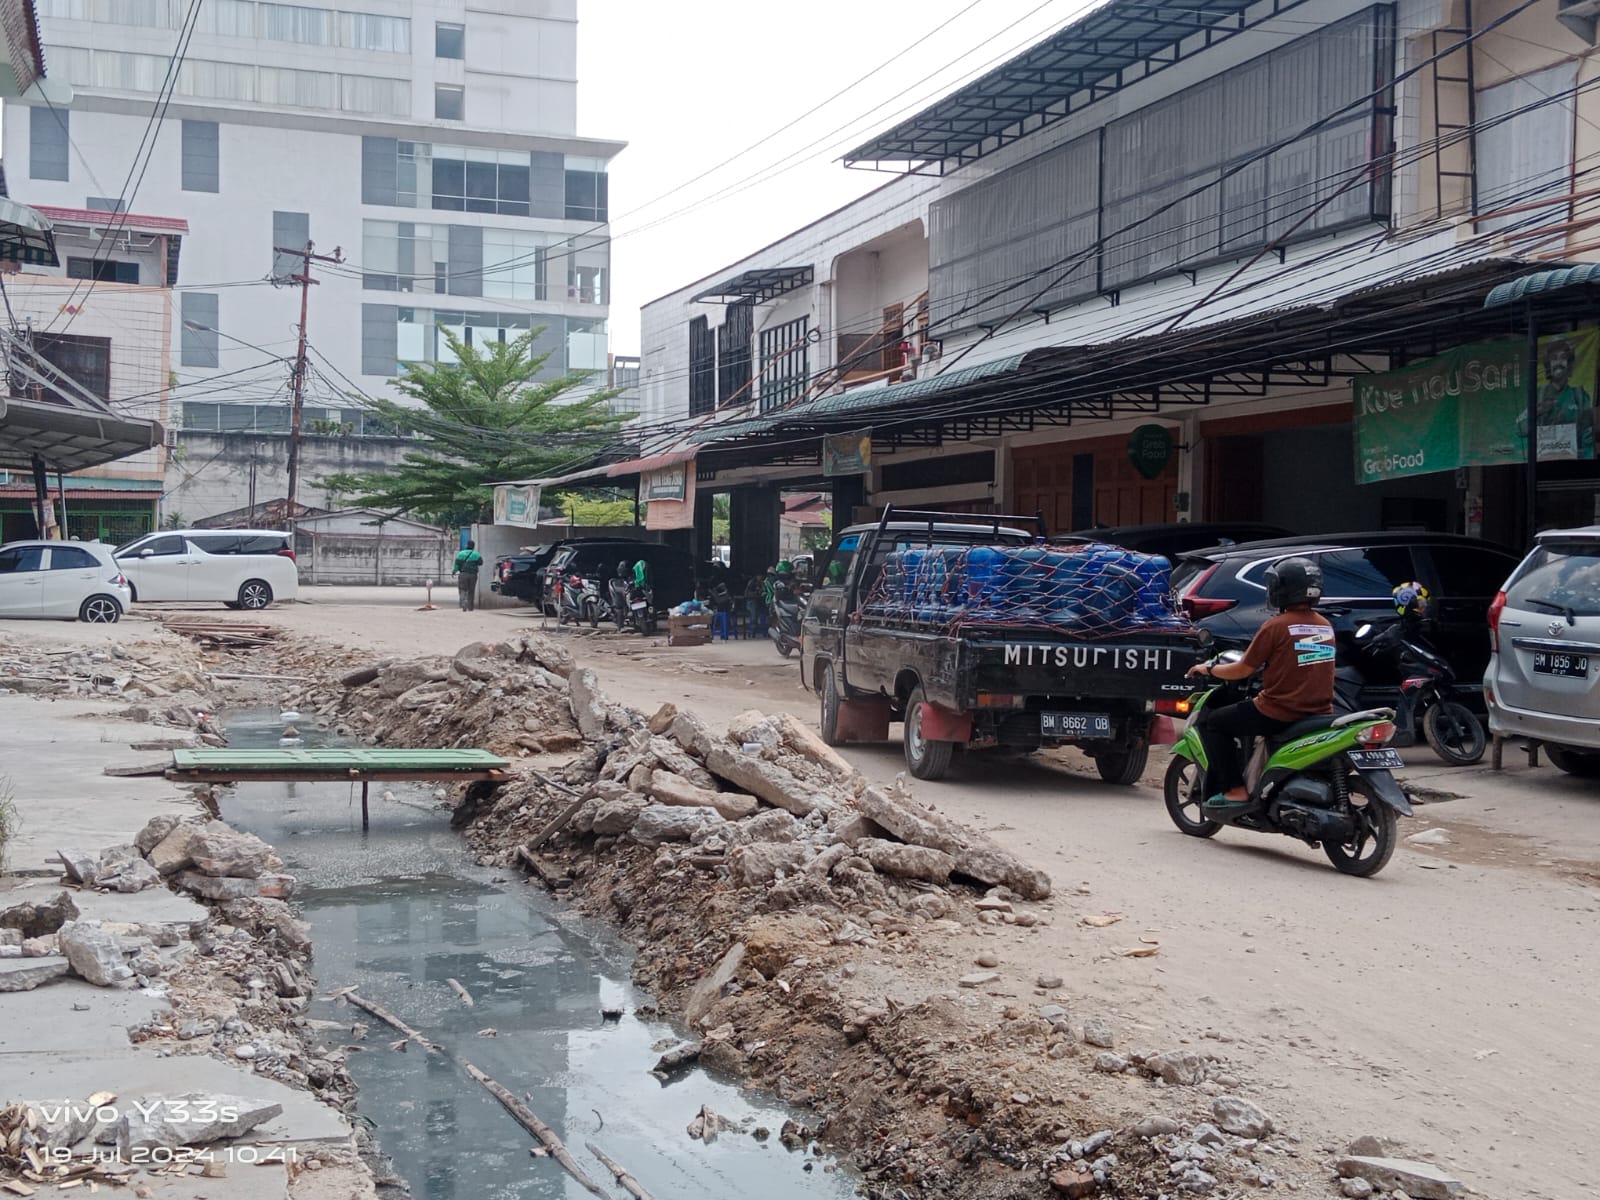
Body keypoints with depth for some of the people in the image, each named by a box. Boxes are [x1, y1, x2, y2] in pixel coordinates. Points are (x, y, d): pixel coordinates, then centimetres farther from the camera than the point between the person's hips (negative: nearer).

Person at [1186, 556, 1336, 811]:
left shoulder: (1276, 626, -12)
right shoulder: (1326, 626, 9)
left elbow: (1243, 670, -7)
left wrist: (1209, 669, 10)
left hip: (1279, 712, -8)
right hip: (1320, 712, 8)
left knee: (1211, 722, 8)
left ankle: (1235, 789, 0)